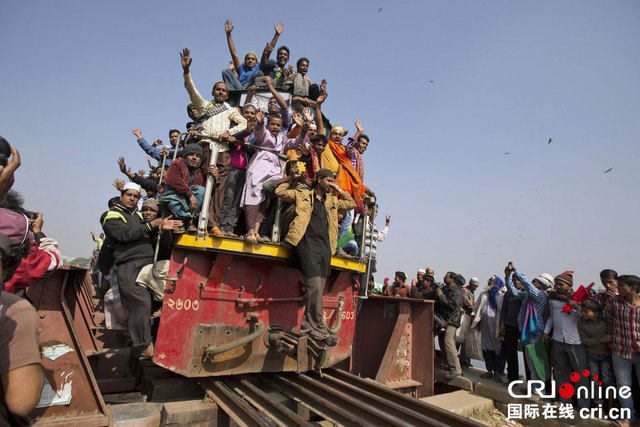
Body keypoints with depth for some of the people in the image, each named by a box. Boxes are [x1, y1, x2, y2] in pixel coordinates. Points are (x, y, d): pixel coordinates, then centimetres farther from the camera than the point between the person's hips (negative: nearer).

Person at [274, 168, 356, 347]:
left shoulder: (332, 201, 26)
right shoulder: (302, 194, 13)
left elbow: (352, 204, 32)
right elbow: (280, 192, 8)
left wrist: (339, 190, 25)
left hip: (325, 247, 5)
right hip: (308, 243, -5)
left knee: (318, 288, 2)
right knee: (315, 287, -13)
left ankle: (308, 324, 12)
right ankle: (319, 328, -4)